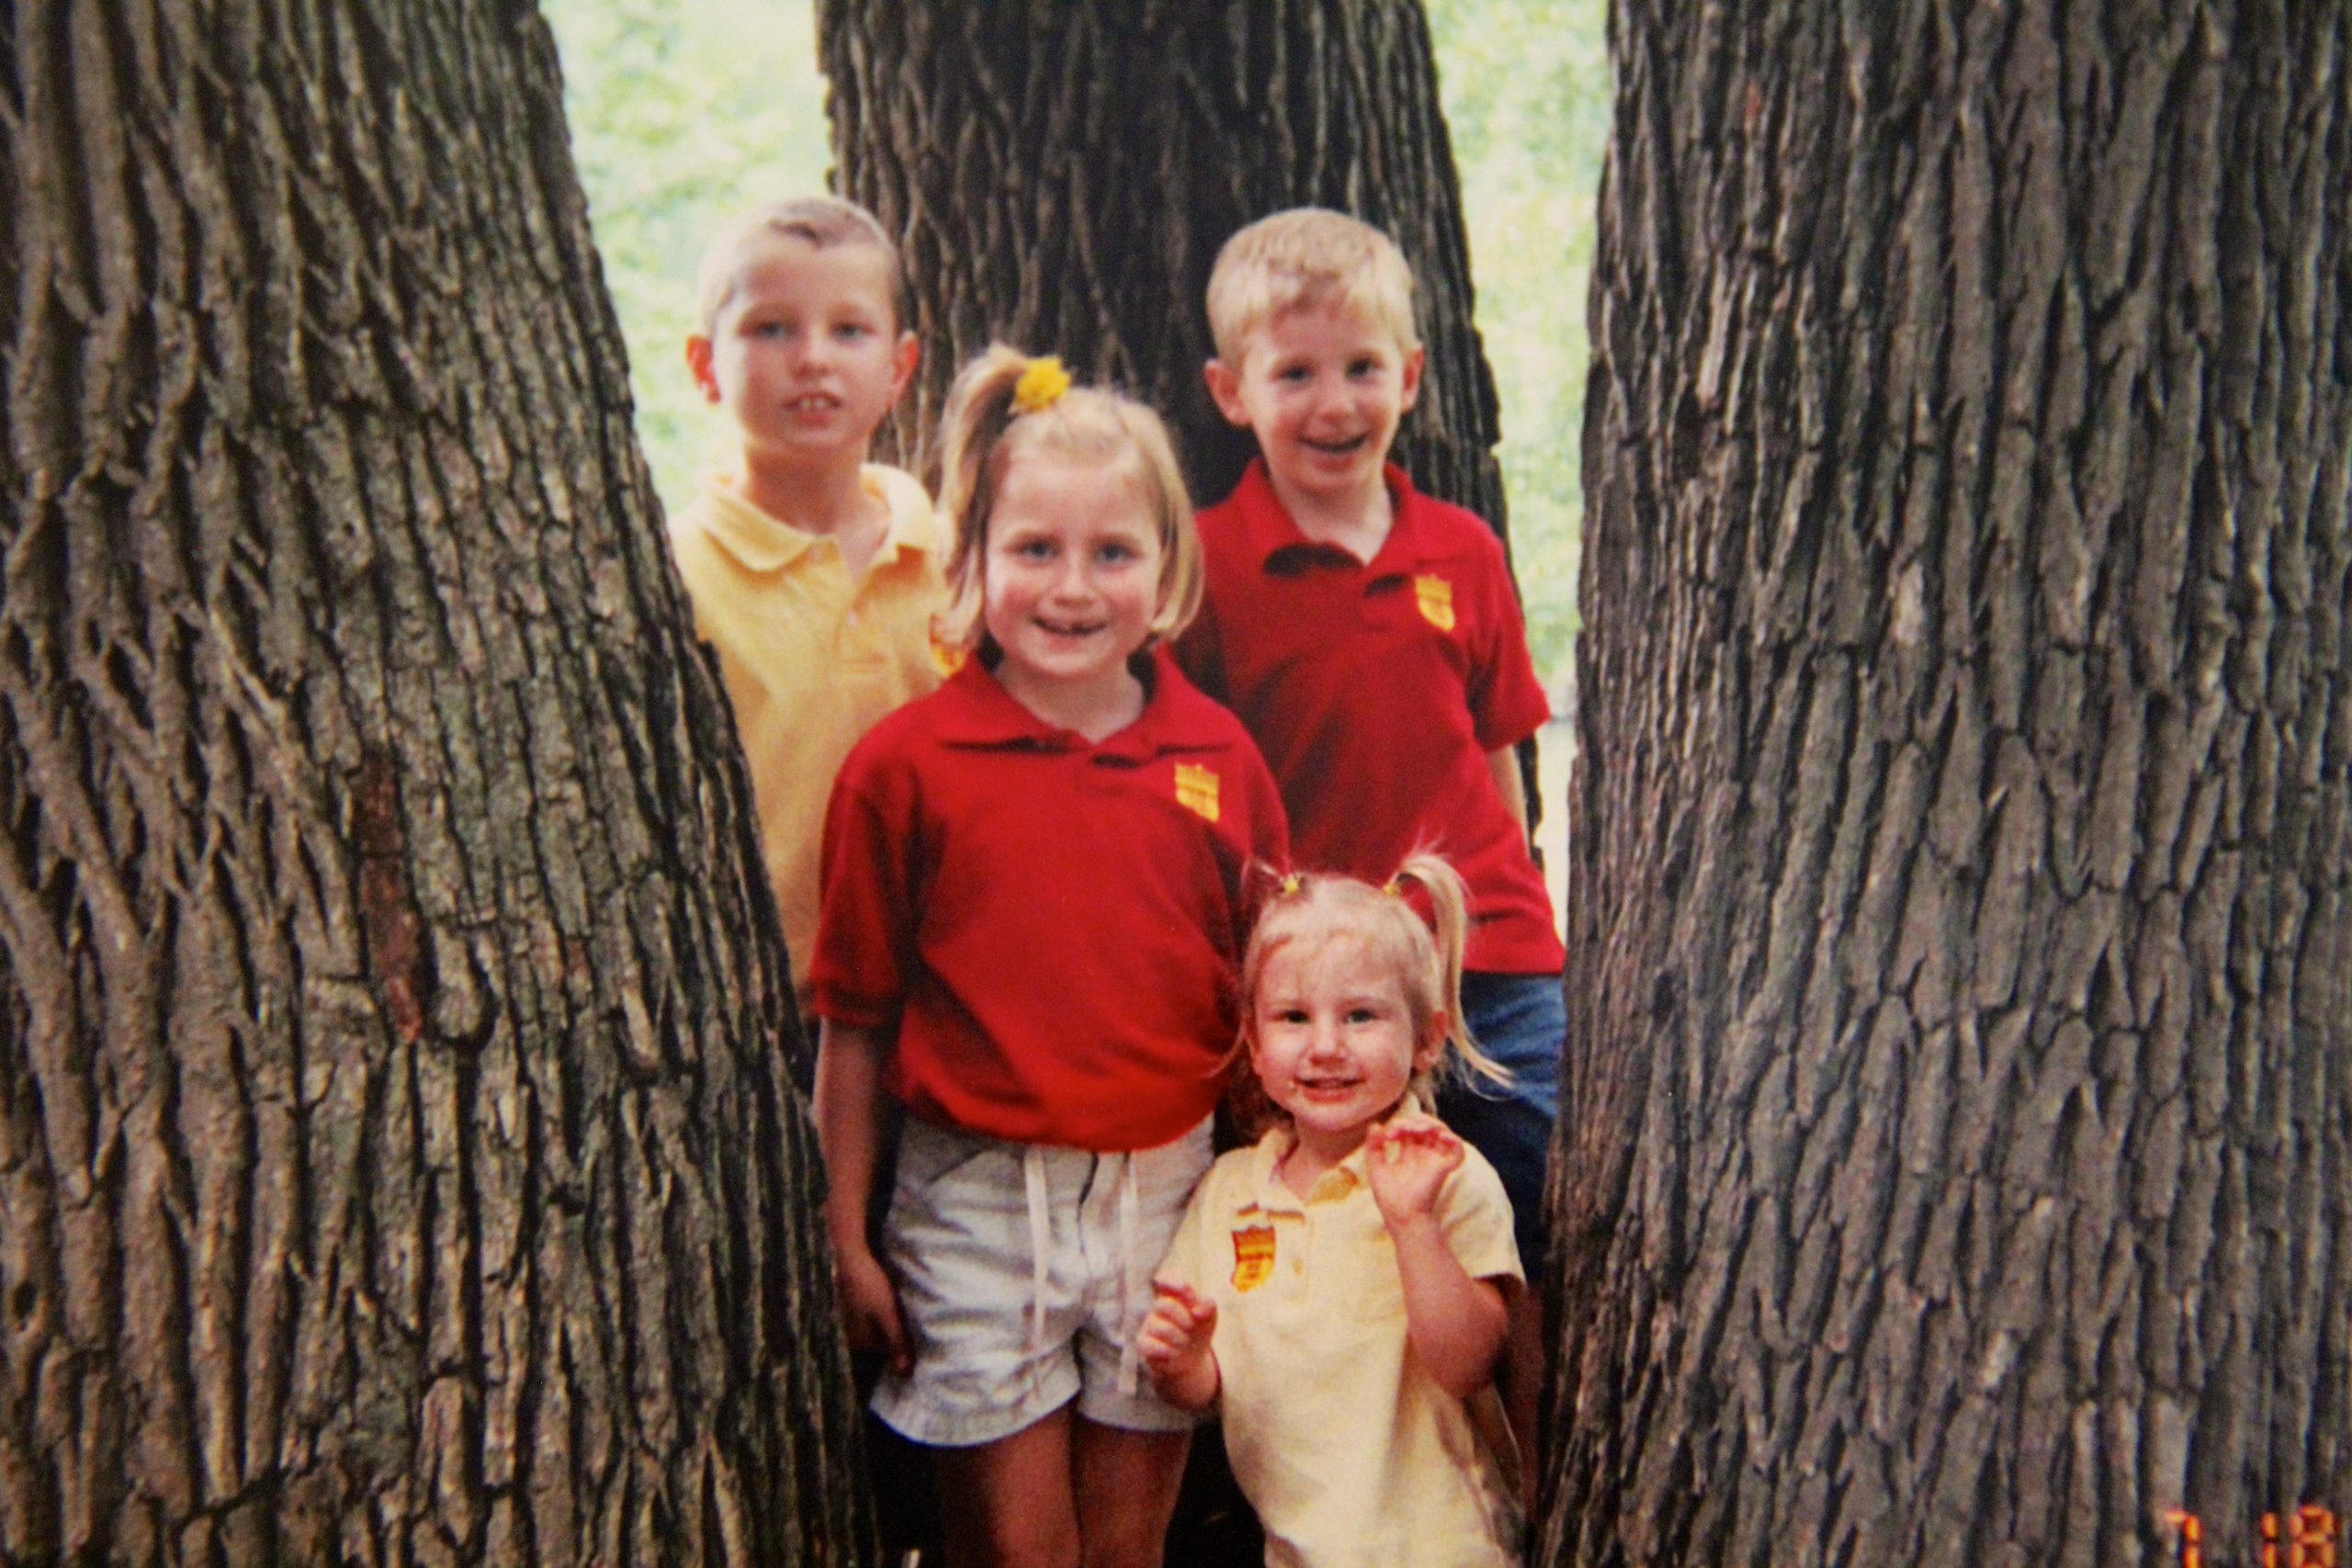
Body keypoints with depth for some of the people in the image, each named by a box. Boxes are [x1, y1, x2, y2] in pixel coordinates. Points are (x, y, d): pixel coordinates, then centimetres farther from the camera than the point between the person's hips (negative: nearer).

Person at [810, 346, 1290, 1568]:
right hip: (979, 1202, -2)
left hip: (1169, 1190, 3)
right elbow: (854, 1019, -3)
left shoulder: (1219, 757, 0)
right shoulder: (906, 764, -7)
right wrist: (849, 1235, -2)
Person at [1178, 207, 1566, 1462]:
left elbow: (1496, 762, 13)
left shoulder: (1465, 554, 6)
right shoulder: (1205, 564, -5)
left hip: (1493, 975, 3)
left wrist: (1508, 918, 12)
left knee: (1516, 1293, 9)